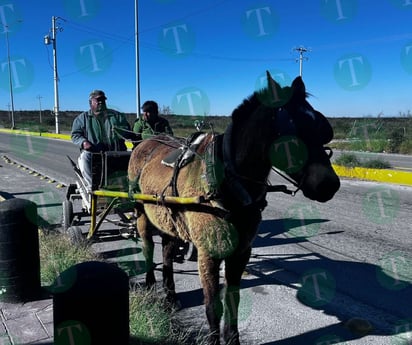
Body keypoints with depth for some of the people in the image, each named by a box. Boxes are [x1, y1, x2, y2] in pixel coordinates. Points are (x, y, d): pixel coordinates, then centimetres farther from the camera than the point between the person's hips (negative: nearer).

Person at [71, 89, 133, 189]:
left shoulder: (117, 116, 19)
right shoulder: (82, 118, 17)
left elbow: (128, 132, 13)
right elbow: (75, 135, 11)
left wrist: (118, 131, -11)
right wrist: (83, 142, -12)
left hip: (115, 152, 1)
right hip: (92, 152, -1)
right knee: (84, 157, -32)